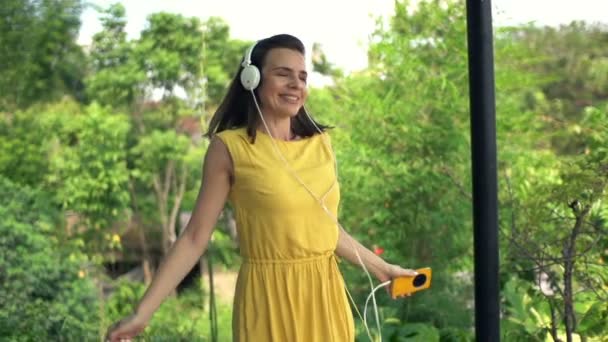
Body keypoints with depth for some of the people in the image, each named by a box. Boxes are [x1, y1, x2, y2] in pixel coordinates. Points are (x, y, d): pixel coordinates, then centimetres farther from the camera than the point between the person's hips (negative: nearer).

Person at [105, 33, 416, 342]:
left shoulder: (320, 143, 6)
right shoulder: (229, 147, -7)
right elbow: (195, 236, -9)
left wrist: (380, 268, 20)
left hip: (324, 294, 4)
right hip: (270, 296, -4)